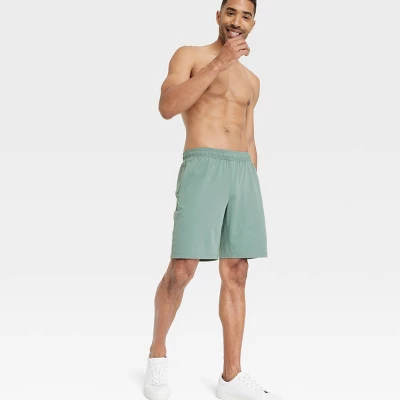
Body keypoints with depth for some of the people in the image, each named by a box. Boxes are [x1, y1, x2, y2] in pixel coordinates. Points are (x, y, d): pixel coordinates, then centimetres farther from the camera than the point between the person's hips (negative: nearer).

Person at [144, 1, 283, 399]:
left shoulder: (251, 80, 25)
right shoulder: (188, 55, 7)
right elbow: (167, 108, -11)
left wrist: (252, 194, 15)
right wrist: (218, 64, -15)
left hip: (243, 173, 6)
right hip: (202, 170, -5)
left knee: (235, 273, 1)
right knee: (182, 270, -12)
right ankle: (157, 353, 13)